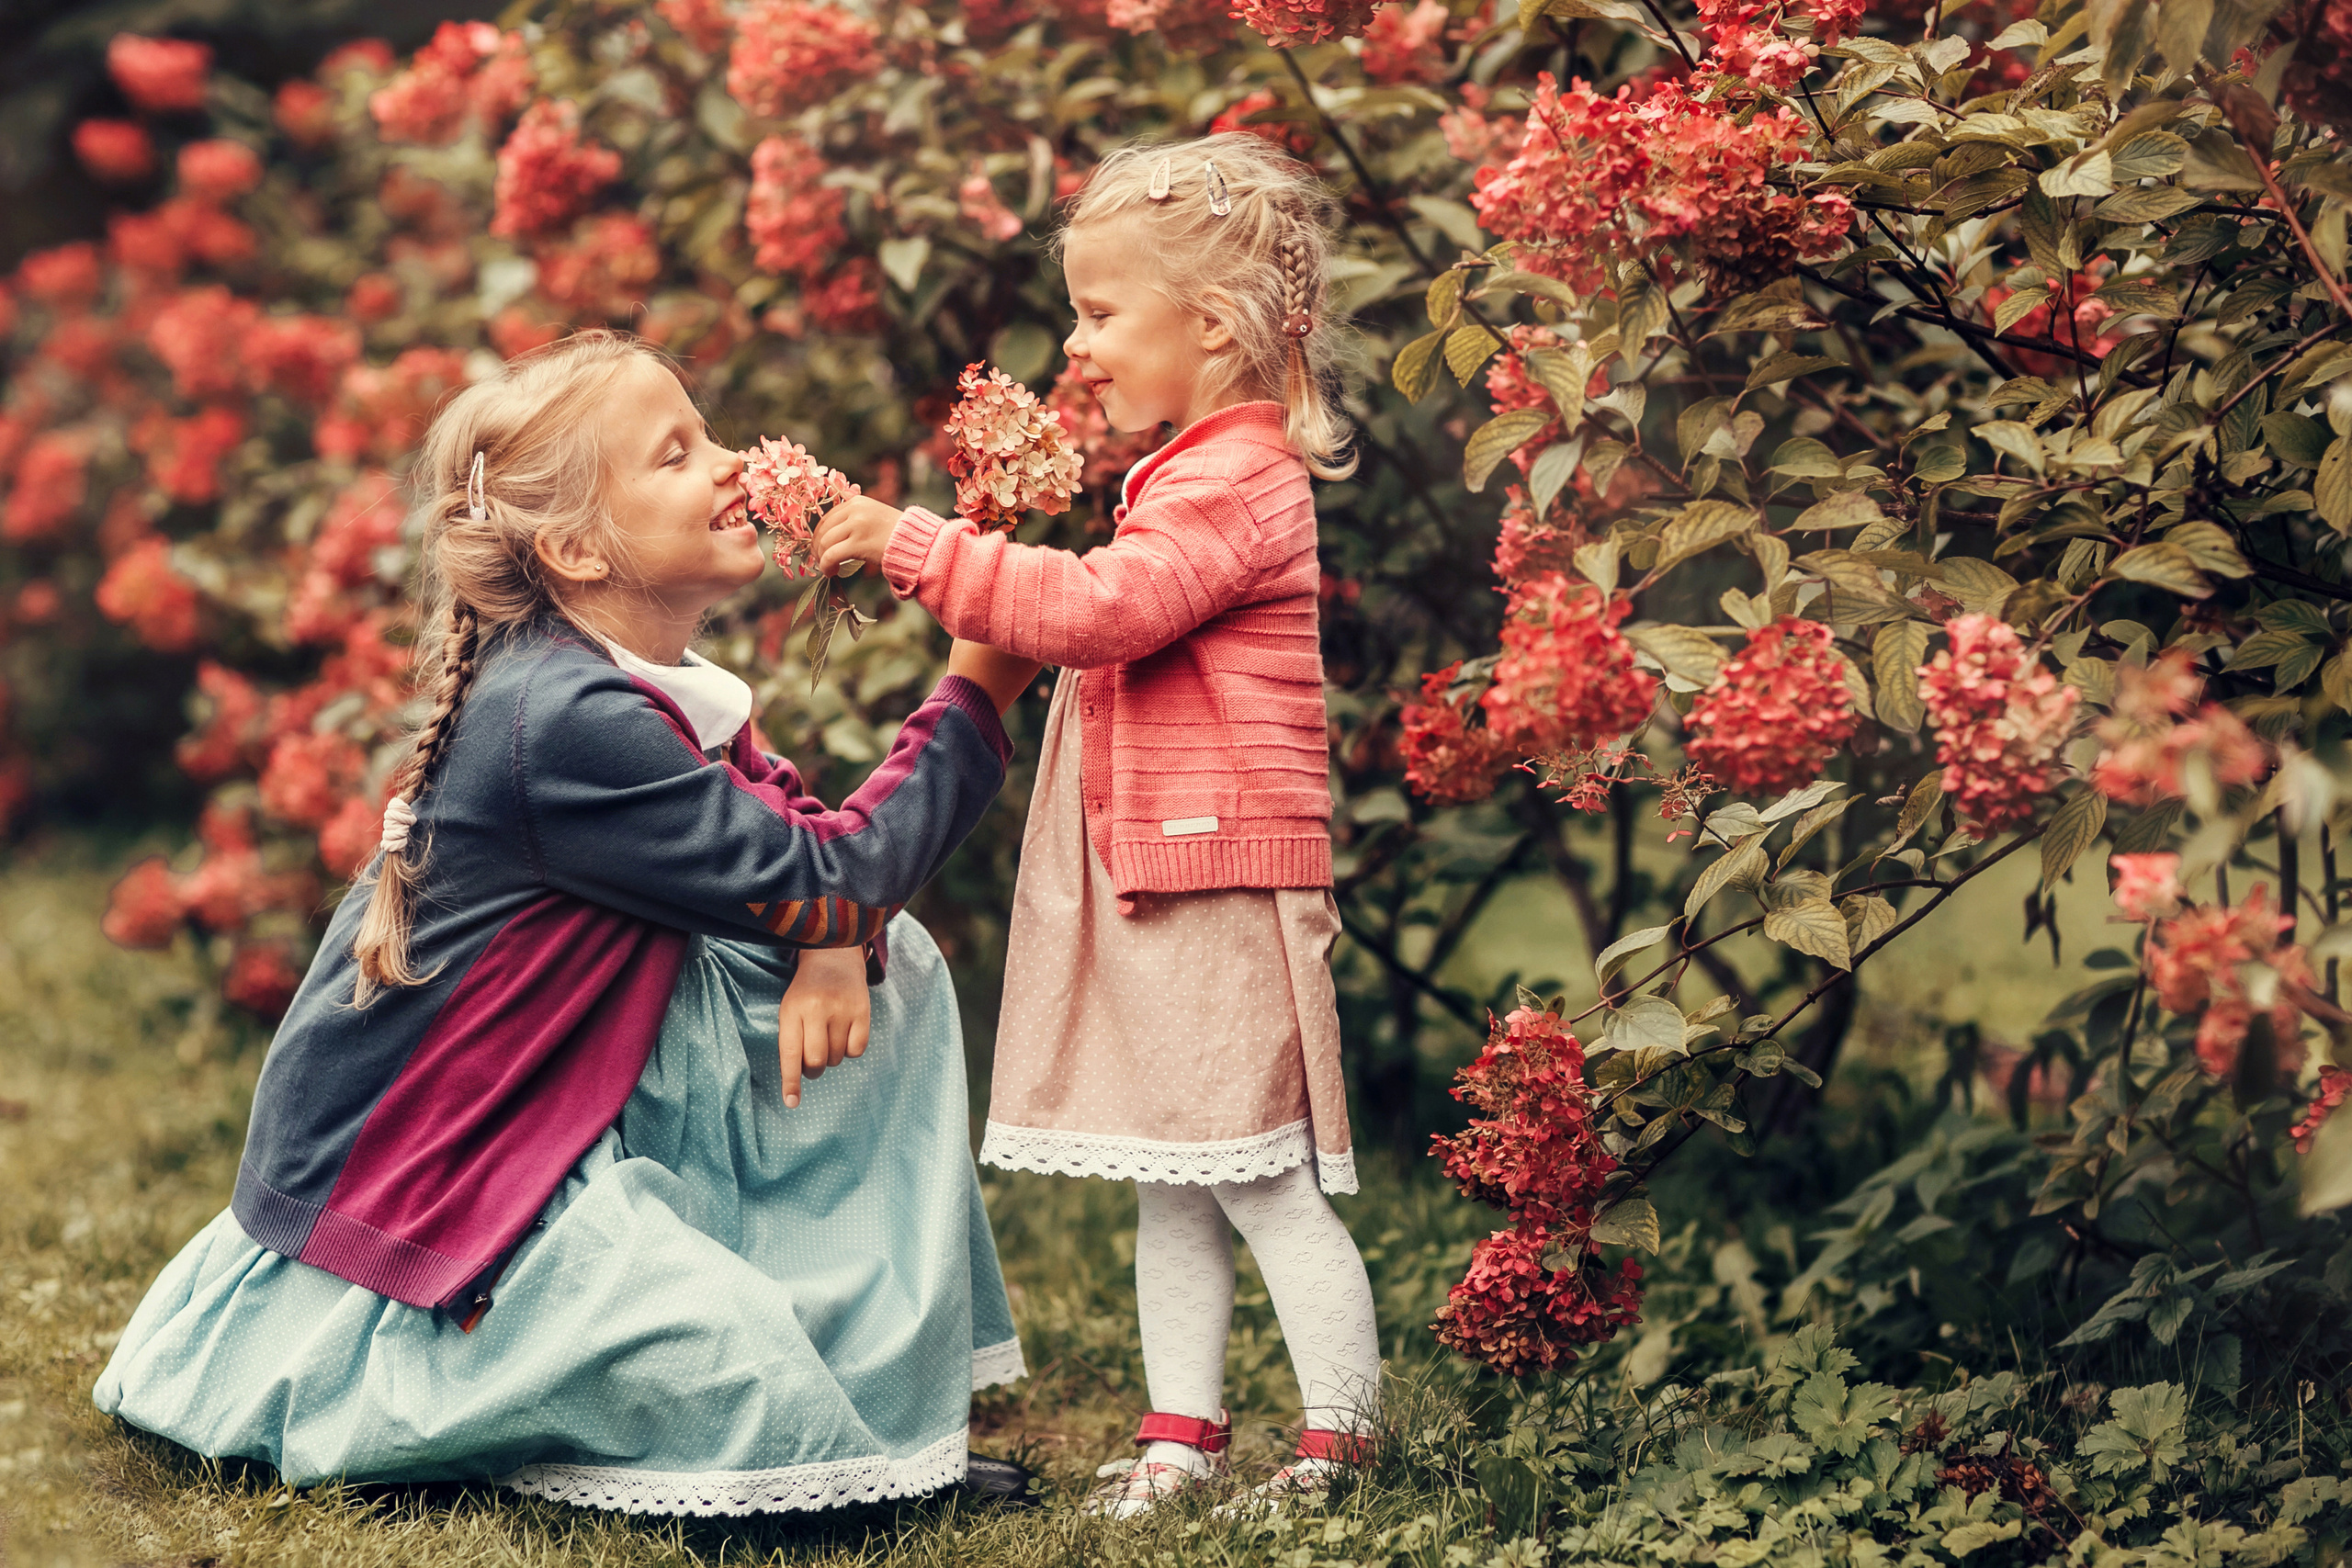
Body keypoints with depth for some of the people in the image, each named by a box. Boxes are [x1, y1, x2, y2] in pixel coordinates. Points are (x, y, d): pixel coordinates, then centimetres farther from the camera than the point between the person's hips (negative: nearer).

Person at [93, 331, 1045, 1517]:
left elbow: (796, 830, 9)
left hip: (560, 1105, 10)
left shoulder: (640, 685, 6)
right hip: (410, 1188, -10)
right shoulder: (566, 724, -26)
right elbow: (829, 876, -22)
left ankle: (879, 1364, 8)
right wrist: (981, 689, -15)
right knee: (758, 1404, -26)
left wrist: (837, 939, -15)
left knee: (886, 963, 5)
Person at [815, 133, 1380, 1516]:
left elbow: (1101, 609, -24)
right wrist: (1014, 543, 12)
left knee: (1262, 1180, -5)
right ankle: (1184, 1431, 19)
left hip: (1221, 884, -10)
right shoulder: (1200, 471, 19)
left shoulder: (1234, 480, -13)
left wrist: (916, 547, -22)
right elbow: (1114, 619, 28)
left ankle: (1340, 1444, 3)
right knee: (1171, 1182, 13)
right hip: (1156, 882, 10)